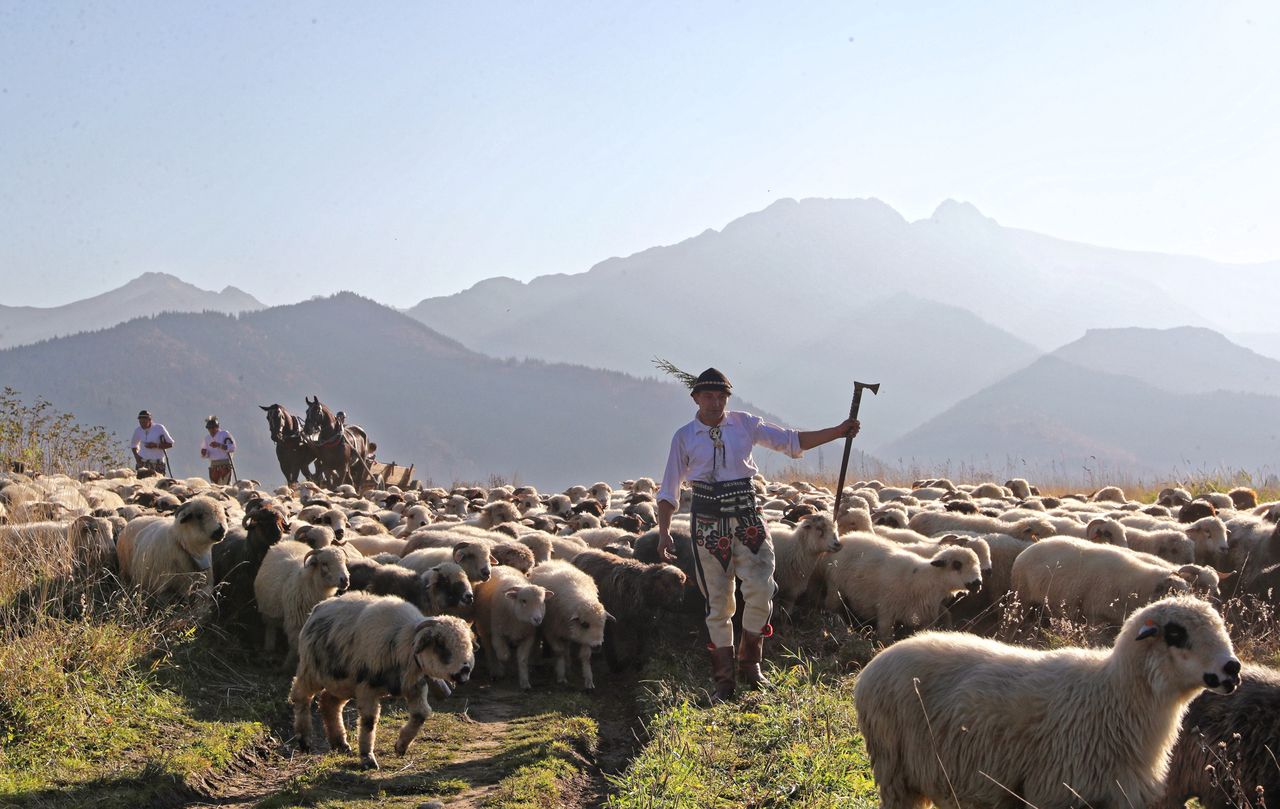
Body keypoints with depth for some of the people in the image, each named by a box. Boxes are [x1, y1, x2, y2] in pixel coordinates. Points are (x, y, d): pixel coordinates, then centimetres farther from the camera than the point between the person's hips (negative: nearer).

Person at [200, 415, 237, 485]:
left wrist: (219, 445, -23)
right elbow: (204, 455, 20)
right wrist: (204, 453, -5)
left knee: (224, 486, -16)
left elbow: (232, 448, -13)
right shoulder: (207, 438, 17)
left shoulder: (224, 434, 0)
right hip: (213, 467, 6)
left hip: (225, 465, -6)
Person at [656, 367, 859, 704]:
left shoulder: (745, 424, 6)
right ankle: (724, 680, 9)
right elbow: (670, 489, 5)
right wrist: (664, 531, -4)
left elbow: (791, 441, 6)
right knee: (718, 603, 2)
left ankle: (750, 663, 8)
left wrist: (837, 432, -2)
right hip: (708, 522, -1)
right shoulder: (684, 437, 2)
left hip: (747, 517, 1)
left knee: (760, 589, -11)